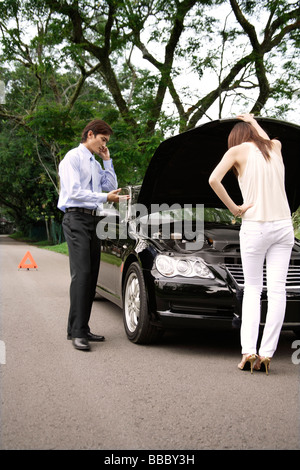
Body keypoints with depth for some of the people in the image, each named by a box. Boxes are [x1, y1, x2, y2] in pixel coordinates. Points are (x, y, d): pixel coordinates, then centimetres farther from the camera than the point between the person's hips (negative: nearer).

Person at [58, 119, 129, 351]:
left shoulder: (95, 164, 24)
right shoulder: (73, 158, -2)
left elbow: (112, 185, 20)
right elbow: (74, 192, -13)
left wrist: (107, 161, 15)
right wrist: (105, 197, -17)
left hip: (93, 220, 9)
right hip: (77, 218, -9)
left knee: (92, 276, 4)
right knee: (81, 274, -17)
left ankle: (82, 328, 8)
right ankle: (77, 332, -17)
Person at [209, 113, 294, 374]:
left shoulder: (238, 149, 3)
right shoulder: (275, 146, 14)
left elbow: (214, 180, -11)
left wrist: (233, 208, -4)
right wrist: (252, 121, 53)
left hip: (255, 227, -3)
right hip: (283, 225, 3)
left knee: (252, 289, 7)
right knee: (277, 290, 0)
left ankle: (249, 351, -1)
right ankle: (266, 353, -1)